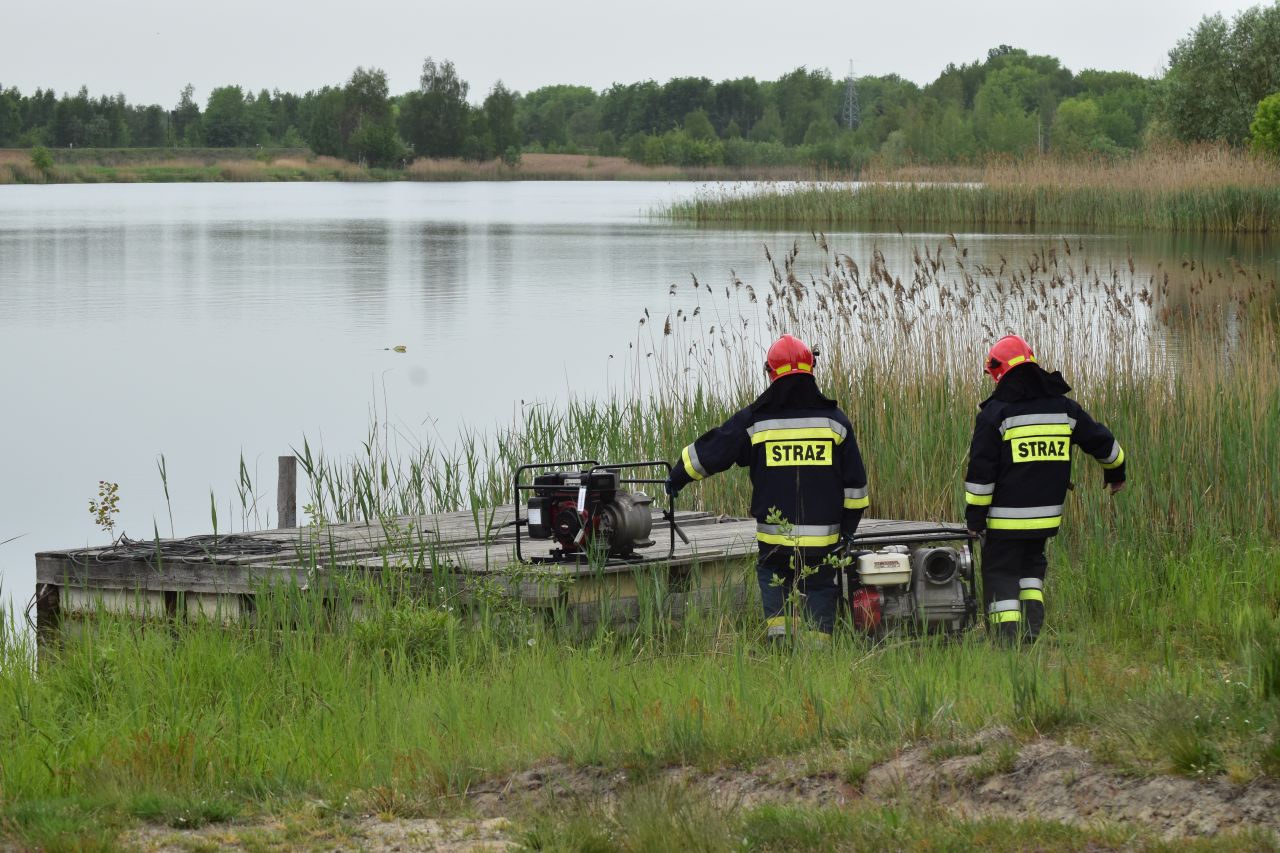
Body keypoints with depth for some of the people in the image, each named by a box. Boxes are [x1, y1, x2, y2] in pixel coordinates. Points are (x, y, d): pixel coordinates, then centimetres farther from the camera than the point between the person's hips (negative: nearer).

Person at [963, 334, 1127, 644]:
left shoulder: (995, 412, -9)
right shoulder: (1063, 407, 7)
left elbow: (981, 470, -10)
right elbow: (1101, 441, 18)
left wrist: (974, 514, -3)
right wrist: (1116, 472, 36)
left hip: (1006, 516, -5)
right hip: (1047, 515, 5)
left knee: (1000, 573, 3)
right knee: (1031, 565, 23)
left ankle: (1008, 639, -8)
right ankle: (1032, 627, 9)